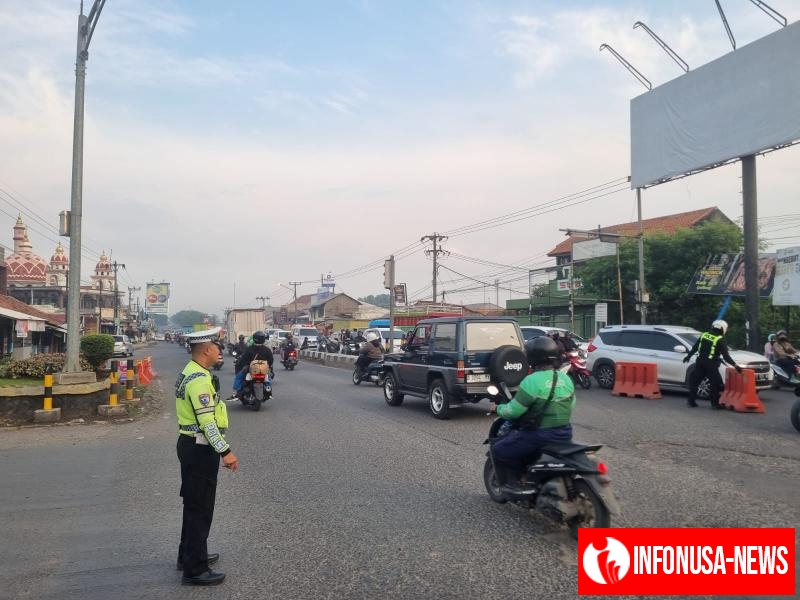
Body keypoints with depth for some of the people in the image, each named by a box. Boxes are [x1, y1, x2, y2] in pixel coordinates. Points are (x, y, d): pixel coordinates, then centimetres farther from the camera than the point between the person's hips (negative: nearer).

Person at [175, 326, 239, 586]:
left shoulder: (190, 372, 11)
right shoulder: (199, 379, -22)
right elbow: (207, 421, -27)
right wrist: (225, 451, -25)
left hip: (190, 445, 11)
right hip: (199, 448, -11)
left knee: (194, 504, 22)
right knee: (200, 508, 0)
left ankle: (189, 555, 36)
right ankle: (195, 569, 10)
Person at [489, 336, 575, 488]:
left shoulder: (532, 381, -19)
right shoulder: (566, 379, 4)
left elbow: (513, 411, -15)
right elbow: (570, 407, 15)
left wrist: (498, 409, 5)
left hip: (539, 435, -8)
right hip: (564, 434, 8)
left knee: (498, 450, 7)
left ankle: (511, 484, 6)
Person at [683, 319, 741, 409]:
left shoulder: (703, 335, 8)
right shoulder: (720, 340, -8)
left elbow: (695, 348, 17)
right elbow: (726, 356, -12)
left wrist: (689, 356, 28)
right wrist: (735, 365, -9)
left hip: (700, 361, 6)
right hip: (711, 364, -6)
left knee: (695, 381, 11)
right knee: (716, 384, 4)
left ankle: (691, 401, 14)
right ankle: (715, 403, 3)